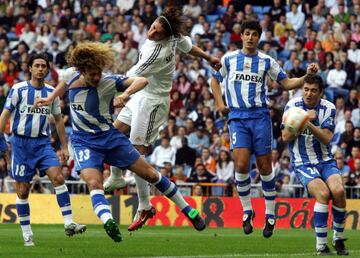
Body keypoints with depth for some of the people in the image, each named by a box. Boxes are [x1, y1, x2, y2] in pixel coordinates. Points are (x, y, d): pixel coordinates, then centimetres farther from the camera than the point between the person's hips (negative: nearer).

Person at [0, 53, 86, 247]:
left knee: (58, 177, -18)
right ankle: (26, 233, 9)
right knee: (22, 190, 0)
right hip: (21, 143, -2)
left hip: (43, 143, 2)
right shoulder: (18, 89, -3)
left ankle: (68, 223, -20)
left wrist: (64, 147, 12)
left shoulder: (51, 92, 8)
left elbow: (58, 120, 15)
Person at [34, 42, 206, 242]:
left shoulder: (108, 82, -19)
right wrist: (51, 98, 22)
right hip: (84, 141, 1)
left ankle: (188, 210, 19)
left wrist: (125, 94, -48)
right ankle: (108, 221, -49)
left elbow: (142, 81, -31)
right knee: (94, 184, -26)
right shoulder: (71, 74, -8)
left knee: (150, 174, 4)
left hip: (110, 136, -1)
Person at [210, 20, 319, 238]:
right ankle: (247, 210, 2)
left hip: (260, 116, 0)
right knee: (241, 163, -16)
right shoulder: (229, 59, 9)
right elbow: (215, 79, 23)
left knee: (265, 166, 0)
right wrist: (219, 103, 11)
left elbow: (286, 83, 9)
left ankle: (270, 215, 11)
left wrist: (307, 76, -6)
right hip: (237, 117, 0)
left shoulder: (266, 61, 8)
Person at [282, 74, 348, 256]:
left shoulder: (328, 108, 0)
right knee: (323, 193, -28)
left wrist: (308, 124, -25)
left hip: (325, 161, 2)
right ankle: (321, 245, -20)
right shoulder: (292, 105, -2)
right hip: (303, 164, -2)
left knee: (338, 190, -26)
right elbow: (286, 137, -5)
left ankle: (338, 239, -5)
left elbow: (326, 138, -11)